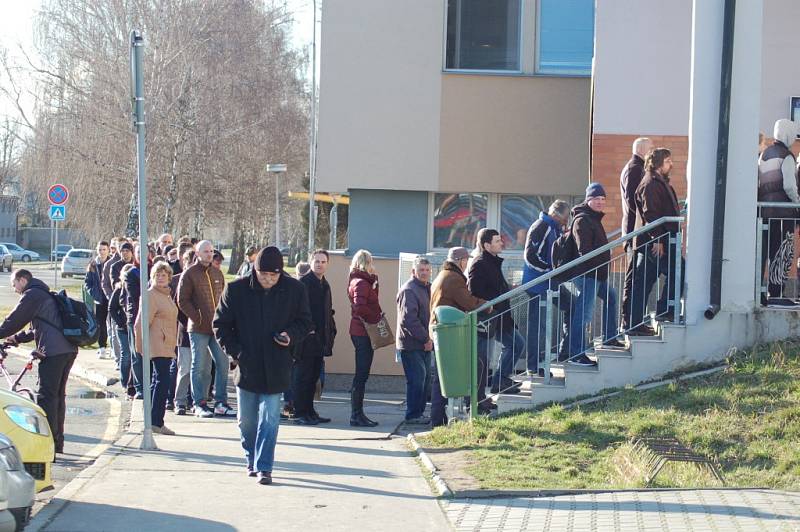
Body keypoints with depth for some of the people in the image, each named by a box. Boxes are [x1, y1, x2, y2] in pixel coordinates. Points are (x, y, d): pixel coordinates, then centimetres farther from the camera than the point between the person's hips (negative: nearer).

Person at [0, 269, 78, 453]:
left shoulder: (32, 295, -4)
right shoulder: (45, 294, 26)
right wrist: (16, 338, 25)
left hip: (52, 352, -10)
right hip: (69, 350, 10)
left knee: (46, 396, -7)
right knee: (58, 395, 15)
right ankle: (57, 442, 19)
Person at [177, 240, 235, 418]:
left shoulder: (217, 273, 14)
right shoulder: (189, 274, -4)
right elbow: (182, 301, -6)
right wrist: (197, 318, -12)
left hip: (217, 327, 5)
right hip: (198, 329, -5)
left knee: (223, 363, 2)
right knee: (200, 367, 0)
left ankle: (220, 403, 10)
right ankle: (199, 404, 7)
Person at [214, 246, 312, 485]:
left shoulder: (294, 290, -4)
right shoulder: (236, 290, -6)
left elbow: (305, 322, 8)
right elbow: (220, 324, 3)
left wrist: (291, 335, -13)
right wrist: (236, 352, -8)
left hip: (275, 369, -1)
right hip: (246, 366, 1)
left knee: (269, 420, -4)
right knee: (247, 420, 11)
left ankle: (263, 467, 1)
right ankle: (252, 460, 31)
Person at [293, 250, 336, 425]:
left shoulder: (325, 285, 18)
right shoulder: (303, 282, -9)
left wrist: (330, 332, 14)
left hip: (320, 338, 8)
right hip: (306, 337, -8)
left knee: (313, 376, 12)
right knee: (302, 376, -4)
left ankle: (309, 412, 19)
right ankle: (300, 414, -1)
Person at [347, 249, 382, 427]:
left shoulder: (357, 281, 17)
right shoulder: (362, 283, -14)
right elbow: (360, 306, -27)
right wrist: (376, 317, -17)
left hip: (361, 331, 10)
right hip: (363, 331, -10)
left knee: (361, 375, 13)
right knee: (362, 375, -6)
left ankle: (357, 414, 17)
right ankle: (357, 415, -3)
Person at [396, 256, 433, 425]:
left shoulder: (428, 288, 16)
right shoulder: (409, 290, -14)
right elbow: (408, 319, -22)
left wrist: (429, 338, 9)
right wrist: (426, 339, -17)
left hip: (424, 344, 9)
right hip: (411, 345, -9)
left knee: (425, 379, 12)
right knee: (416, 379, -8)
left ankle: (418, 413, 21)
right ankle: (413, 415, -2)